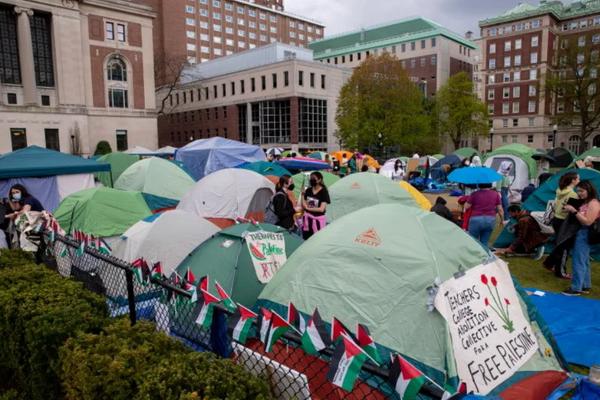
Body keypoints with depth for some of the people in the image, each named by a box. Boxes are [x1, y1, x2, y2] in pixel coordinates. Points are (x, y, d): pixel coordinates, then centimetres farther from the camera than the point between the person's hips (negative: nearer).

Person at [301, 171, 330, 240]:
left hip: (318, 219, -5)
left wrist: (308, 208, -8)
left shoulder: (323, 192, -9)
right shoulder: (308, 191, 6)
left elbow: (321, 209, -14)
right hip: (307, 218, 5)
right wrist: (303, 195, -7)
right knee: (306, 239, 10)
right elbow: (304, 205, 7)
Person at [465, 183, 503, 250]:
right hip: (491, 220, 3)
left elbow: (466, 207, -4)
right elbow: (500, 209, 5)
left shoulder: (475, 194, -6)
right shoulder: (495, 194, 3)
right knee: (484, 242, 11)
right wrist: (502, 220, 19)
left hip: (476, 219, -3)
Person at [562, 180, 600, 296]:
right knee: (584, 261, 15)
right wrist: (570, 210, 0)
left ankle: (576, 288, -2)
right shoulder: (585, 202, 14)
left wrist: (574, 211, -22)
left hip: (584, 234, -10)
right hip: (579, 233, 10)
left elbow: (588, 222, -21)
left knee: (578, 261, -7)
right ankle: (585, 286, 25)